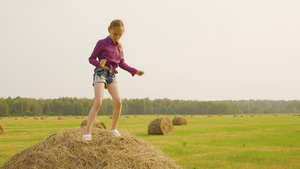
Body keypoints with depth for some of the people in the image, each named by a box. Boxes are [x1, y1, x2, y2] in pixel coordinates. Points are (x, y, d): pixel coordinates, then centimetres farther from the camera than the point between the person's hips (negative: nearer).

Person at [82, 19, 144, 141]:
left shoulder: (119, 46, 15)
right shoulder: (101, 43, -1)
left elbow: (121, 63, 21)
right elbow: (91, 58, -1)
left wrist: (134, 71, 13)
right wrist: (99, 63, -22)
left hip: (112, 75, 5)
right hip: (100, 73, -5)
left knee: (118, 102, -9)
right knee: (98, 102, -19)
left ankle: (114, 128, 9)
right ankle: (87, 132, -19)